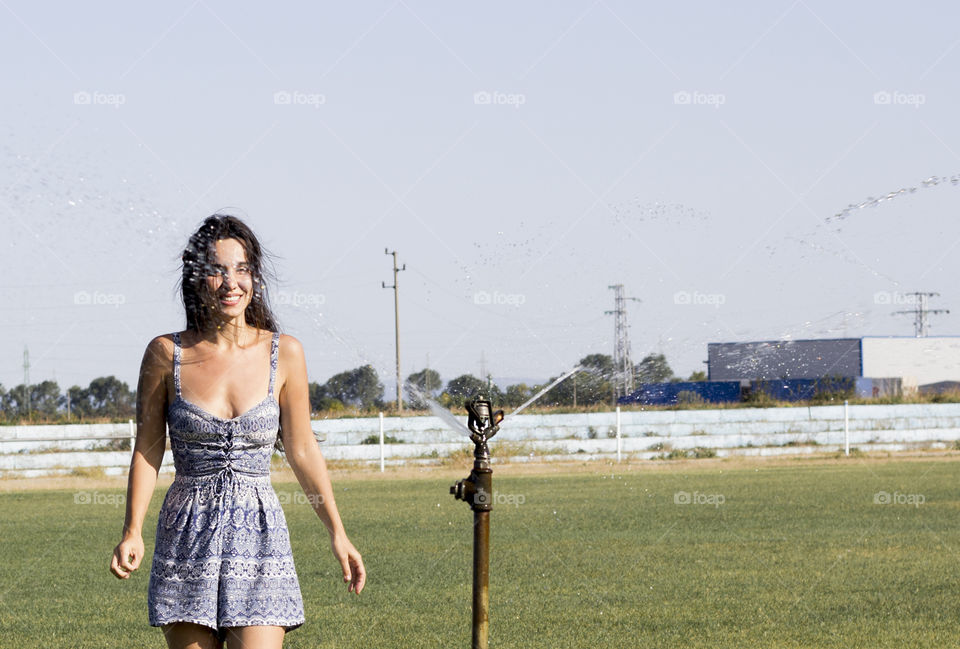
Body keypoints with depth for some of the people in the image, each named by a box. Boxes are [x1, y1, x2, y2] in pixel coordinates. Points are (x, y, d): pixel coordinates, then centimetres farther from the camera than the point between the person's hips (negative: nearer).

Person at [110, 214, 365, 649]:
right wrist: (132, 531, -5)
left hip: (259, 536, 0)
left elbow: (301, 451, 8)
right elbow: (147, 449, 5)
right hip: (187, 540, 0)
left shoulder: (284, 354, 1)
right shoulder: (166, 354, 0)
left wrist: (337, 534, 6)